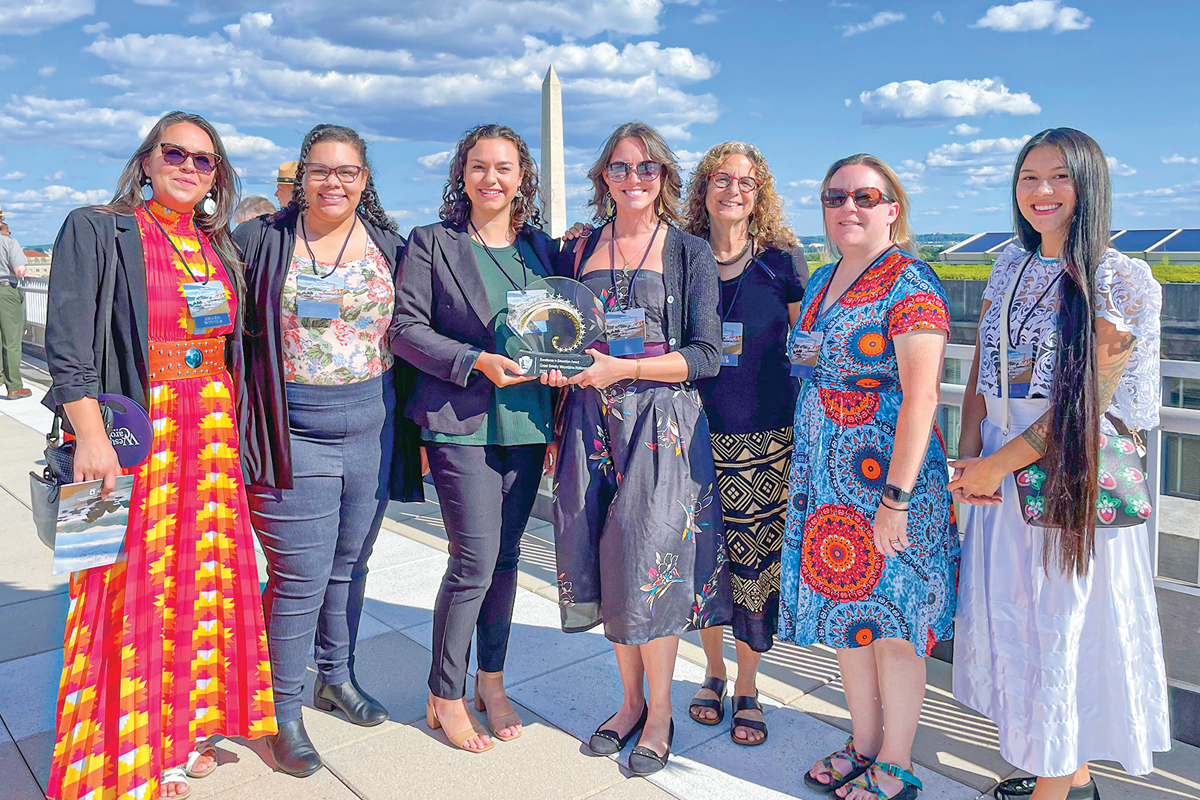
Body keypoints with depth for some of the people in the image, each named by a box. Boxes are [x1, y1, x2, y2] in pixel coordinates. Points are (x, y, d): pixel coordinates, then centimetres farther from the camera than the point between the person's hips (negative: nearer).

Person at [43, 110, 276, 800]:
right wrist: (92, 437, -19)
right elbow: (69, 347, -10)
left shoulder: (220, 248, 15)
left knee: (201, 579, 10)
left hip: (211, 435, 5)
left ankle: (182, 729, 26)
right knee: (134, 587, -1)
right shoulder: (97, 231, -1)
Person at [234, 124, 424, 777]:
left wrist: (413, 426, 9)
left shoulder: (388, 247, 7)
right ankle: (284, 713, 16)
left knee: (349, 563, 16)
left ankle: (337, 678, 36)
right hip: (294, 434, -3)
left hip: (373, 428, 3)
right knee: (301, 575, -2)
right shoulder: (261, 241, 0)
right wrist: (239, 425, -3)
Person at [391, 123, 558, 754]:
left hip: (526, 422, 4)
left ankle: (491, 682, 28)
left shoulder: (542, 247, 13)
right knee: (475, 560, -5)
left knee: (505, 555, 12)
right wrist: (476, 362, -16)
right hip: (461, 423, -4)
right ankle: (444, 696, 15)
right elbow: (406, 328, -4)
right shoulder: (431, 243, 1)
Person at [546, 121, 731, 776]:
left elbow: (706, 355, -6)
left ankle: (659, 714, 17)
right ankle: (631, 699, 27)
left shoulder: (691, 252, 1)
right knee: (605, 564, 7)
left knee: (647, 561, -3)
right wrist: (557, 364, 0)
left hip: (661, 425, -3)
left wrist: (620, 368, -16)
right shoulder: (579, 250, 12)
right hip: (591, 421, 4)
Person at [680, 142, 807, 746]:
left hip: (765, 439, -1)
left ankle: (746, 689, 23)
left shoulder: (782, 260, 2)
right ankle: (713, 672, 32)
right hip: (696, 436, 1)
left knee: (755, 561, 3)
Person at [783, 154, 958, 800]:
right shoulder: (821, 281, 12)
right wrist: (802, 472, 15)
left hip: (886, 481, -7)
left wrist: (896, 497, -23)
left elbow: (921, 395, -19)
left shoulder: (911, 286, -12)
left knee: (891, 623, 4)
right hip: (826, 483, 8)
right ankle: (863, 745, 33)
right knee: (847, 613, 16)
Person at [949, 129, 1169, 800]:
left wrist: (996, 465, -12)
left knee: (1063, 626, 4)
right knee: (1013, 620, 13)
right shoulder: (1012, 264, 9)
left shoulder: (1121, 280, -10)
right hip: (1001, 474, 7)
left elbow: (1089, 399, -15)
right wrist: (969, 455, -2)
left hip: (1073, 477, -6)